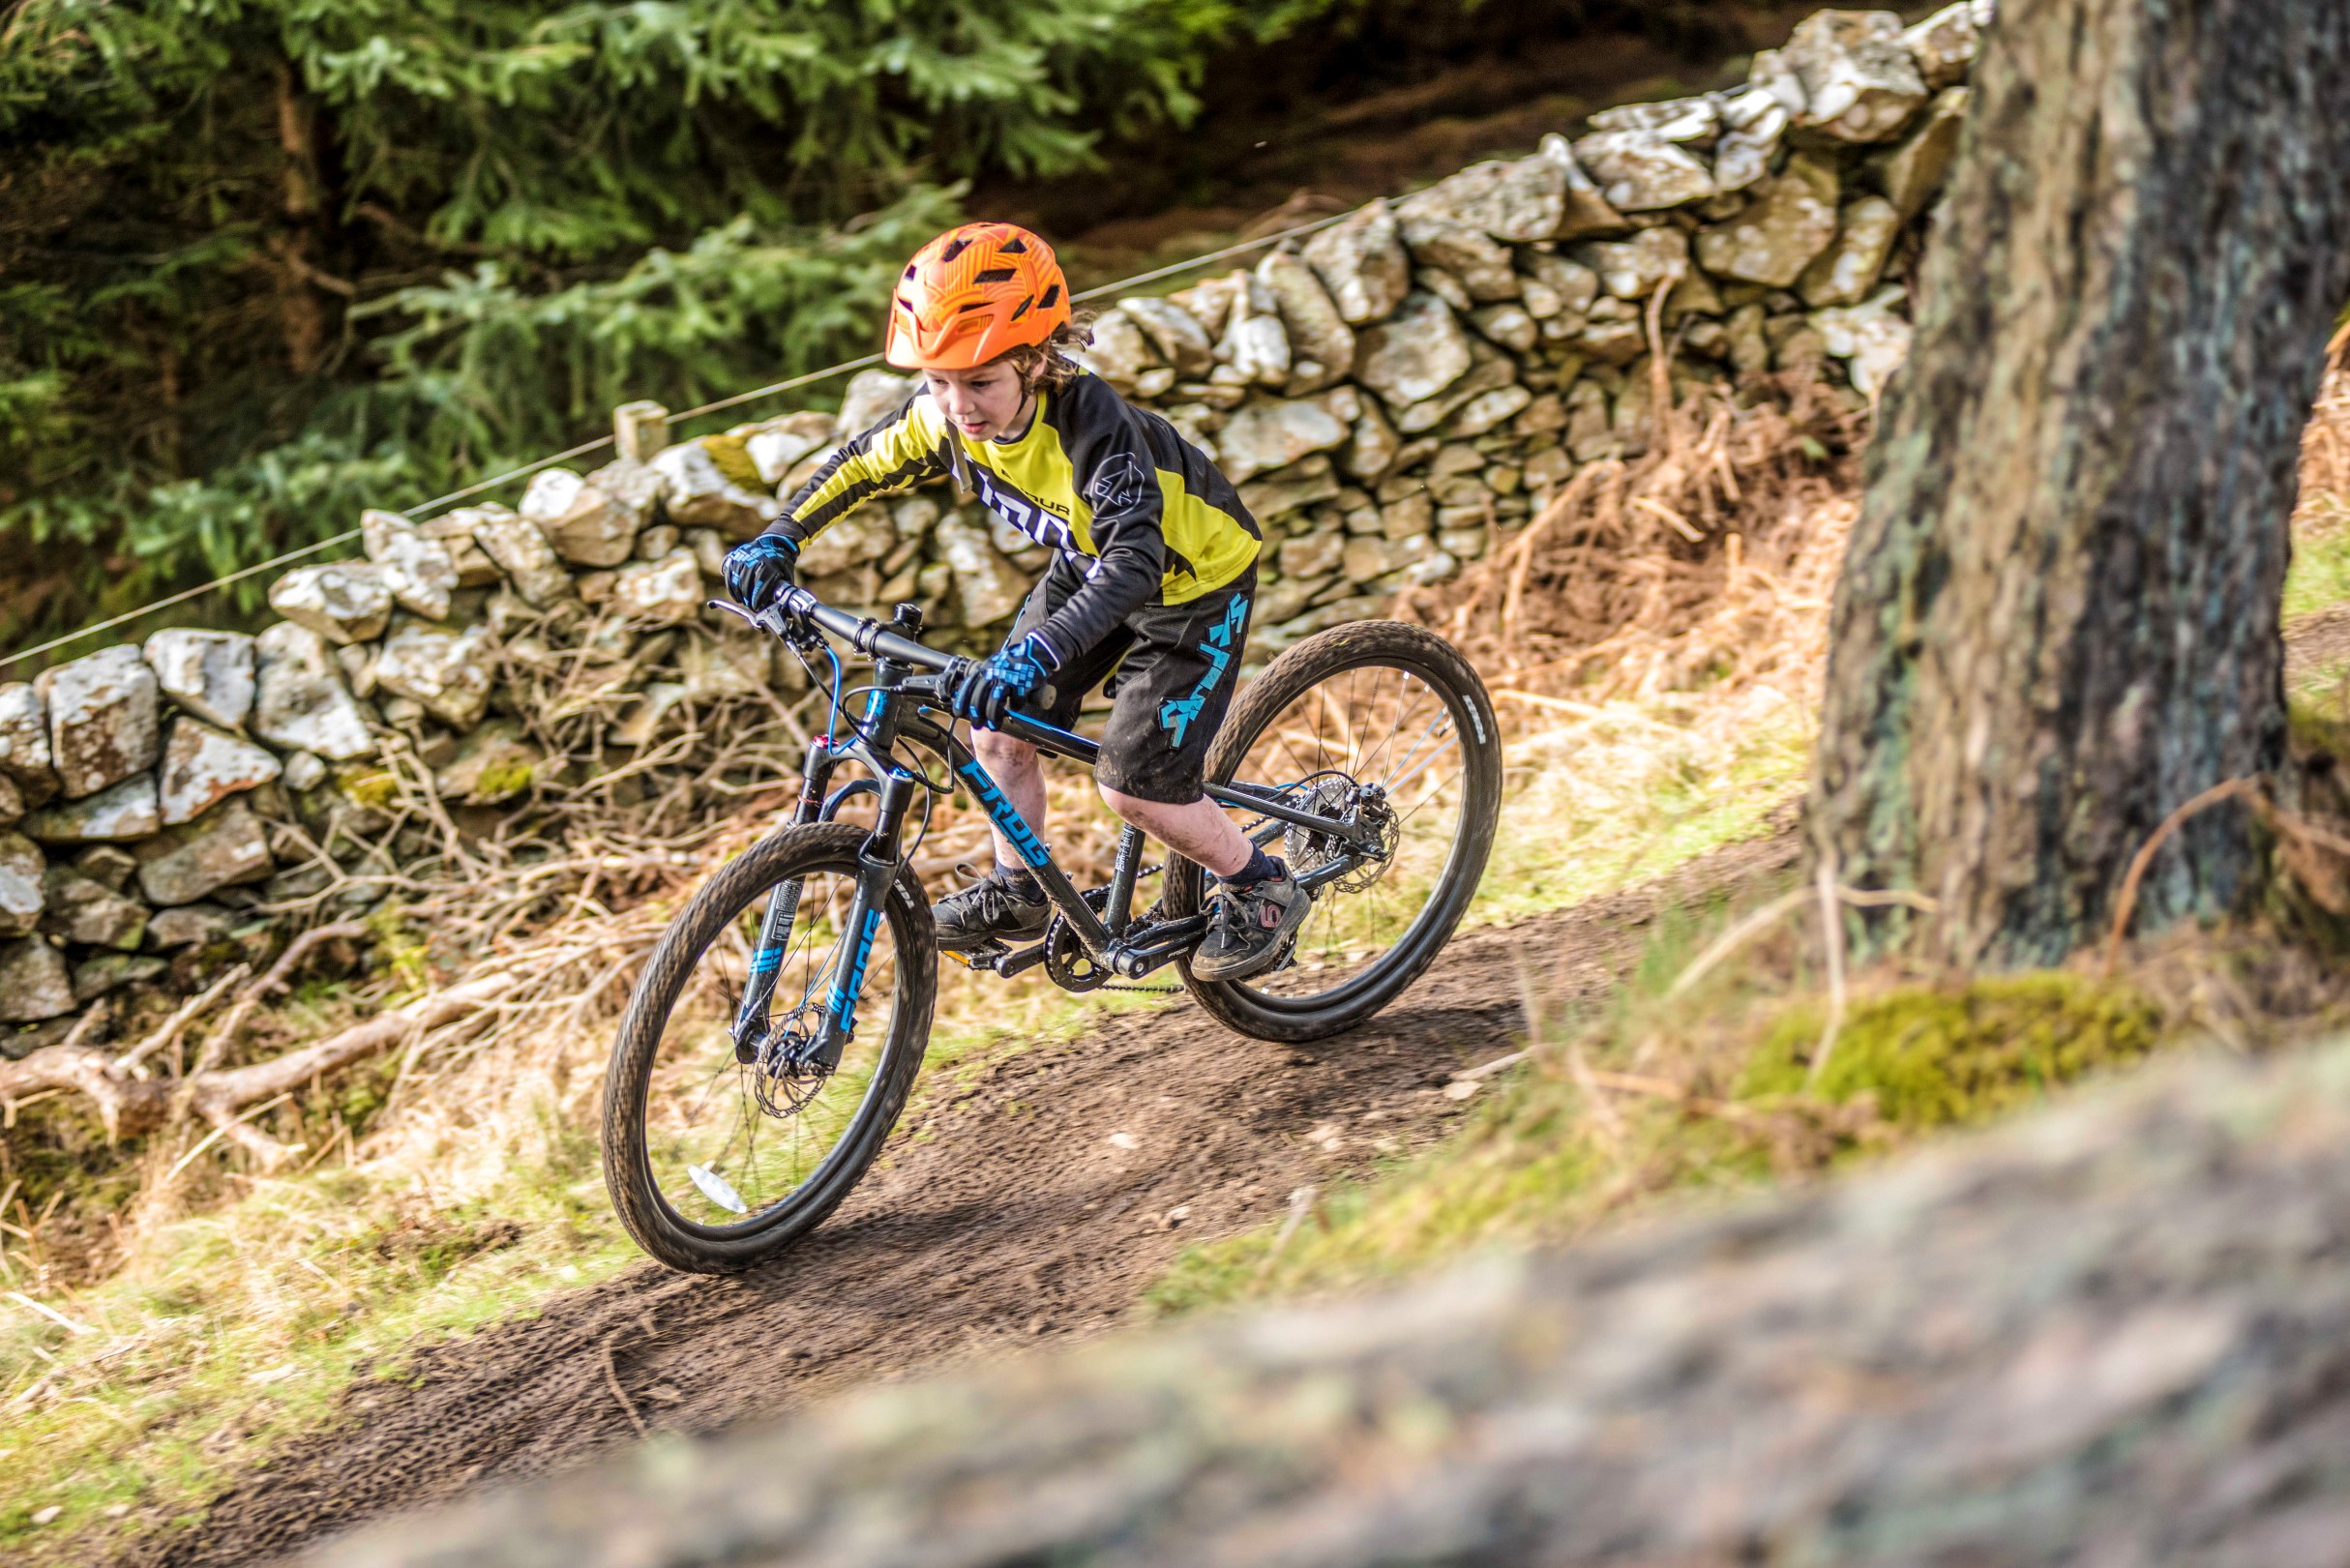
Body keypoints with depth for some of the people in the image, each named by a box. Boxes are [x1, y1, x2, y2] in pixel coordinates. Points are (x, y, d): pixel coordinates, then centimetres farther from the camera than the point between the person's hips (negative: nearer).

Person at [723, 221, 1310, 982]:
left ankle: (1262, 892, 15)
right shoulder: (944, 414, -21)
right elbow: (864, 463, 0)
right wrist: (780, 539, -10)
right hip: (1089, 565, 7)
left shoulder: (1093, 424, -41)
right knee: (999, 727, 2)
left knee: (1133, 785, -9)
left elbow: (1134, 562, -51)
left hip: (1192, 580, -7)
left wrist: (1037, 652, -64)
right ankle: (1017, 892, 25)